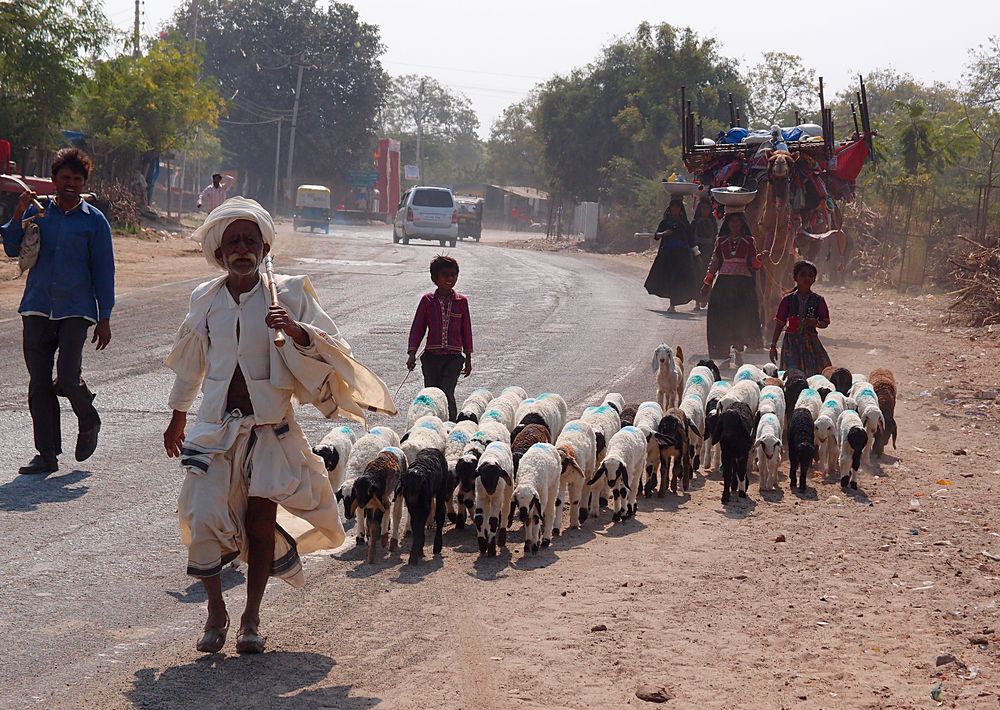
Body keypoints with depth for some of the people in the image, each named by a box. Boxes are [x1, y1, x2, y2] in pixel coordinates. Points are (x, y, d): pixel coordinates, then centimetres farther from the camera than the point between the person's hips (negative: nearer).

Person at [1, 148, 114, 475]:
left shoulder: (94, 221, 2)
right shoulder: (37, 211, 8)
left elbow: (103, 271, 3)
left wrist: (105, 318, -1)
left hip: (75, 310, -3)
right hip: (37, 309, 3)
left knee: (68, 377, -15)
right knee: (39, 384, 3)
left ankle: (89, 423, 16)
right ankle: (47, 454, 11)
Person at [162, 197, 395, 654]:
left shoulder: (289, 294, -2)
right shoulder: (205, 300, 6)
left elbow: (330, 346, -9)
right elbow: (189, 364, 21)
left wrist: (297, 332, -29)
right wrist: (178, 418, 29)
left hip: (270, 427, -2)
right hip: (216, 427, 2)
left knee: (260, 522, 0)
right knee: (203, 521, -9)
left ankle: (251, 618, 17)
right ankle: (216, 613, 10)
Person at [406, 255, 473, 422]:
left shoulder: (461, 301, 4)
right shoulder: (427, 300, 2)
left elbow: (466, 330, 11)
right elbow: (417, 328, 6)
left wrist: (468, 358, 13)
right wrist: (412, 354, 0)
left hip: (453, 357, -1)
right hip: (432, 356, 1)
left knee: (447, 392, -15)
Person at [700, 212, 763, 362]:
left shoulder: (748, 241, 8)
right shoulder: (721, 241, 11)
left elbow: (754, 264, 7)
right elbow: (714, 263, 14)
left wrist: (759, 259, -15)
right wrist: (707, 284, 11)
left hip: (743, 283, -1)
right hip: (724, 283, 1)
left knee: (742, 317, -4)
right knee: (722, 317, -4)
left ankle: (739, 353, 3)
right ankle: (724, 354, 1)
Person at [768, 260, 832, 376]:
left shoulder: (818, 300, 3)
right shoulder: (788, 299, 2)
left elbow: (826, 322, 6)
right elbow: (780, 323, 6)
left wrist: (816, 323, -18)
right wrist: (773, 346, 5)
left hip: (811, 341, 1)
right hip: (792, 341, -1)